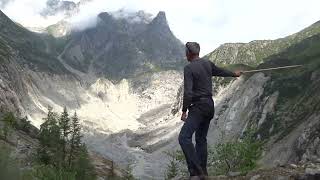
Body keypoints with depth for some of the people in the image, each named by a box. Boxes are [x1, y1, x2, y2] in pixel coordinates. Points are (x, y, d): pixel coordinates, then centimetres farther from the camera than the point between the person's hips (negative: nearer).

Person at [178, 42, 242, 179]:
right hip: (210, 105, 9)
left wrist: (184, 110, -14)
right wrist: (234, 74, 47)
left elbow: (188, 92, -21)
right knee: (201, 139, 16)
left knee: (184, 138, -15)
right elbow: (221, 71, 28)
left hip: (198, 106, -9)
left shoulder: (189, 68, -13)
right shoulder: (208, 64, 10)